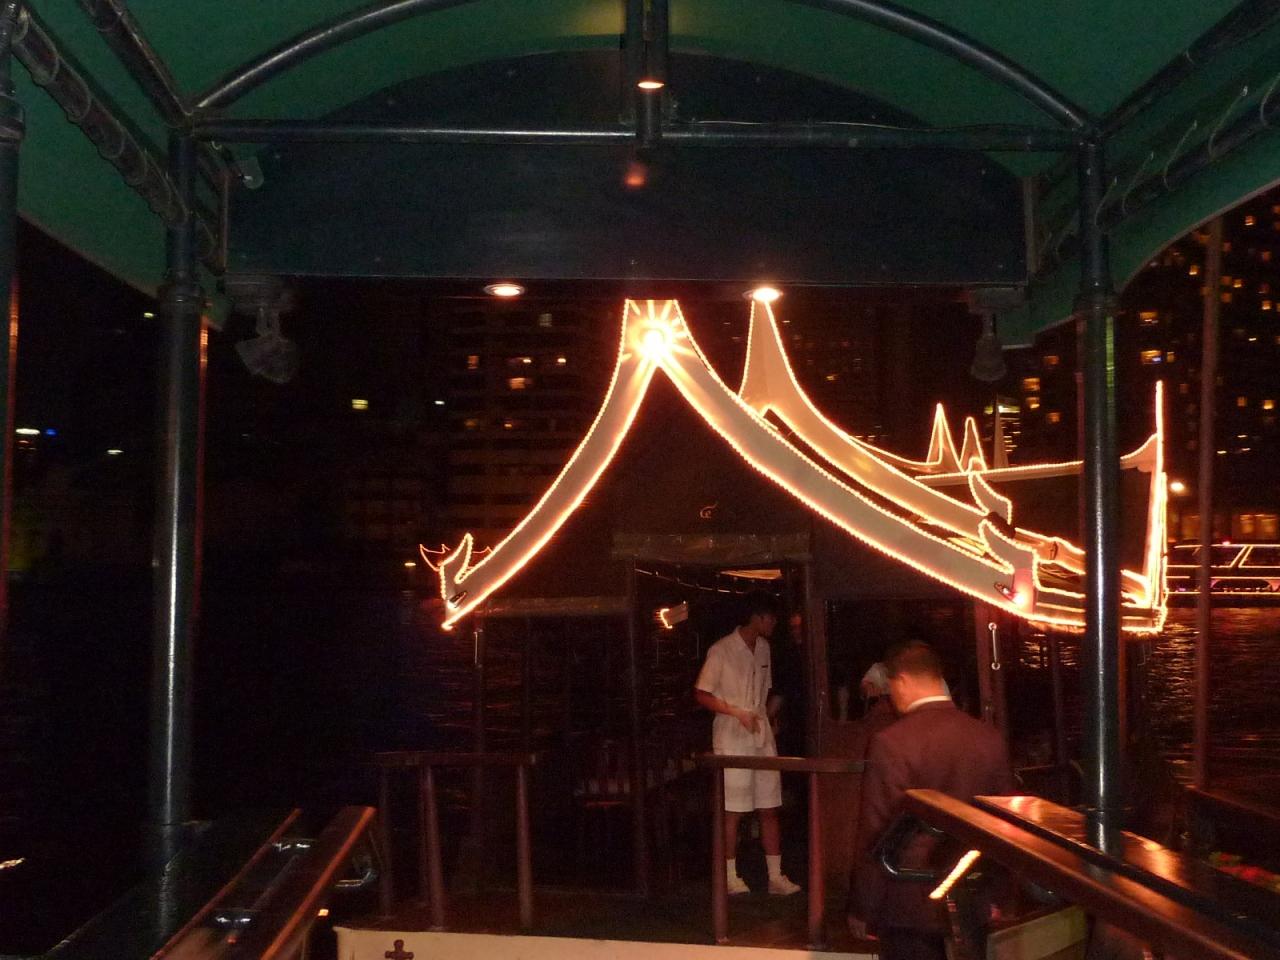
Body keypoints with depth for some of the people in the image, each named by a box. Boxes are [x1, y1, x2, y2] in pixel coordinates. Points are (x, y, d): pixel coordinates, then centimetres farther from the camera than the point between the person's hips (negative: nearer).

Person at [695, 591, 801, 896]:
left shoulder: (763, 648, 12)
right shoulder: (721, 650, -9)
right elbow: (701, 694, -8)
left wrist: (767, 717, 5)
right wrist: (737, 712, -17)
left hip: (763, 739, 6)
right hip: (732, 741, -6)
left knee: (770, 809, 6)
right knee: (733, 811, 0)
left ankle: (776, 878, 11)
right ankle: (731, 877, 10)